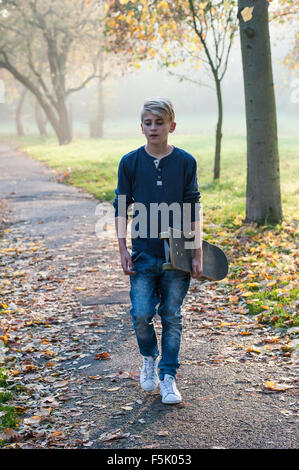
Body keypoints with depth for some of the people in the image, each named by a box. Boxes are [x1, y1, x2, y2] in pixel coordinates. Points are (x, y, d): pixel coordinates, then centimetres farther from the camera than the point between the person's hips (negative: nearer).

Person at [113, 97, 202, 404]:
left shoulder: (186, 162, 0)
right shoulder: (130, 163, 1)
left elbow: (192, 212, 3)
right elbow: (121, 209, 6)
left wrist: (197, 254, 0)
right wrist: (123, 249, -1)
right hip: (143, 254, 0)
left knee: (171, 317, 5)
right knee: (141, 315, -3)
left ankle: (168, 376, 19)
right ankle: (149, 358, 27)